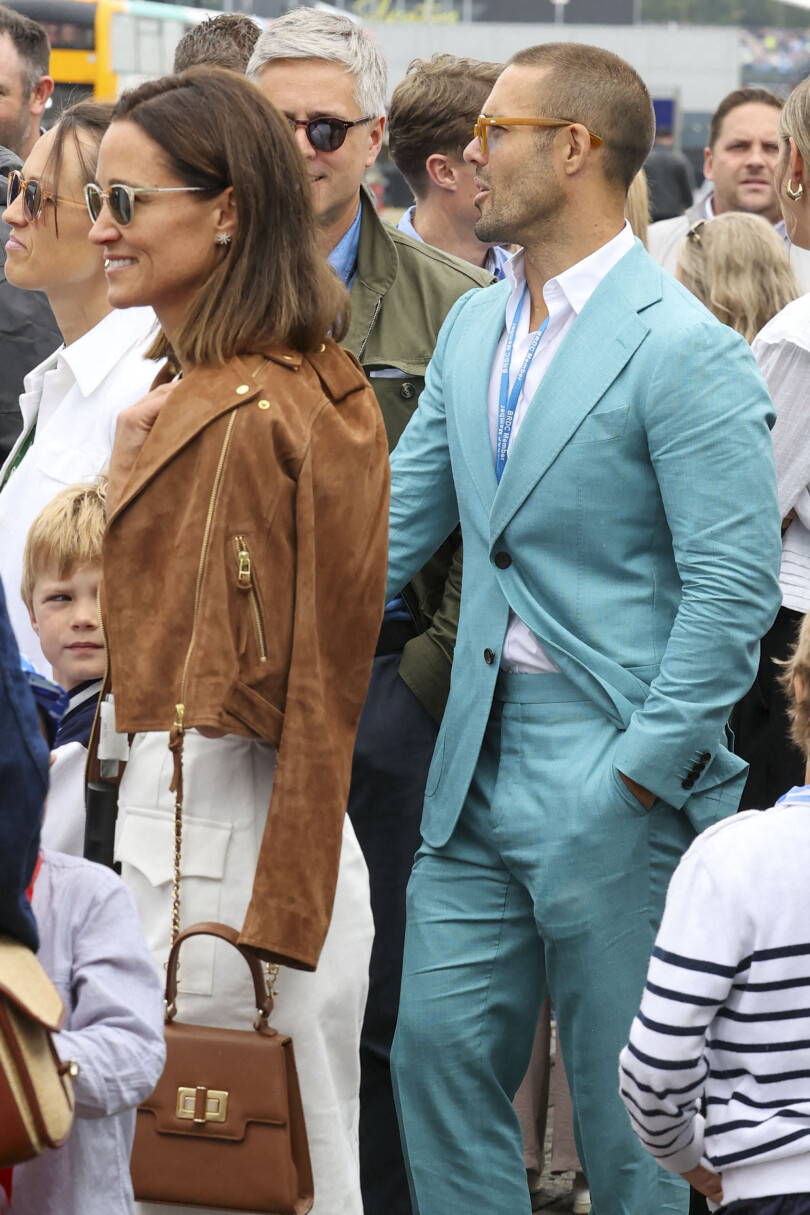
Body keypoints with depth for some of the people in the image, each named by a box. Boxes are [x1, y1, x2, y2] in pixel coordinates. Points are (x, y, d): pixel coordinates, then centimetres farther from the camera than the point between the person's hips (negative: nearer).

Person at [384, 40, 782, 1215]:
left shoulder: (686, 350, -13)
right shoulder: (472, 328, 11)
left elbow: (735, 585, -16)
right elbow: (397, 520, 15)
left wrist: (642, 773, -17)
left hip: (613, 778, -7)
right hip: (480, 766, 7)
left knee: (627, 1103, 3)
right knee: (440, 1044, 8)